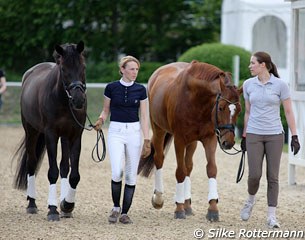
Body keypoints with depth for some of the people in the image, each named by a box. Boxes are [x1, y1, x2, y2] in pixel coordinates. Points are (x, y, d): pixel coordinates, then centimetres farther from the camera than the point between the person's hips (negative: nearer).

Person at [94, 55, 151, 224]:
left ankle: (124, 213, 11)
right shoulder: (111, 88, -1)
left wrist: (147, 140, -4)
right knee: (117, 172, -17)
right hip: (115, 131, -2)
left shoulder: (141, 90, 2)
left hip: (134, 132, 2)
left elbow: (144, 116, 2)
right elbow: (106, 110, 8)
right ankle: (116, 207, 5)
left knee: (131, 175, 2)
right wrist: (101, 120, -14)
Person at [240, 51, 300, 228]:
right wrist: (244, 136, 14)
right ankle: (251, 200, 24)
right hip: (254, 135, 2)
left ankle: (272, 216, 5)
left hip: (275, 135, -2)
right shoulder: (248, 85, 3)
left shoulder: (280, 85, -6)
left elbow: (289, 112, -3)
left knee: (273, 177, -1)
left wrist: (294, 136, -7)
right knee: (255, 175, -6)